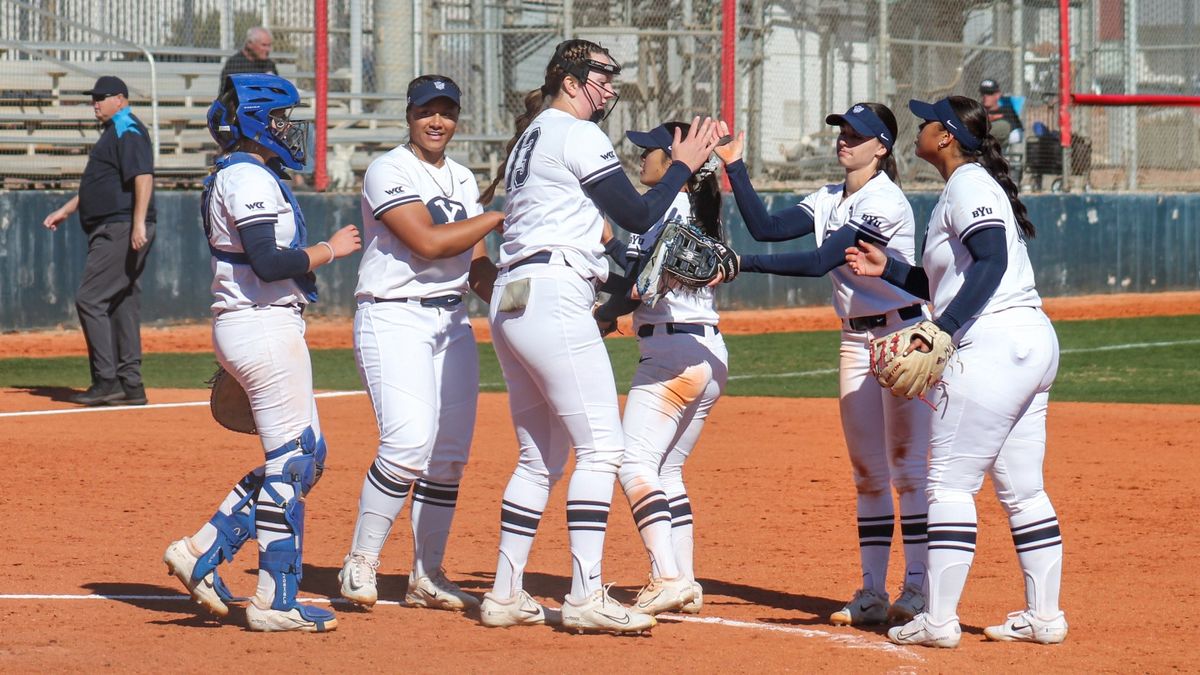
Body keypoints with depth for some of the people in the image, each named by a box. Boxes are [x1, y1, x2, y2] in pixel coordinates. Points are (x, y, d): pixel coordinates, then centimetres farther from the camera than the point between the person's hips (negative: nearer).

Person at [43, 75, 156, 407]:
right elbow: (98, 185, 32)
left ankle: (106, 381, -13)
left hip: (122, 229, -10)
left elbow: (144, 176, -22)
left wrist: (139, 224, -29)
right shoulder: (113, 132, 22)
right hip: (114, 230, 10)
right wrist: (65, 211, 31)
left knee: (90, 299, -12)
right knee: (122, 303, 10)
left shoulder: (128, 130, -10)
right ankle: (130, 385, 11)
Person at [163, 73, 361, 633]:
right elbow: (269, 263, -24)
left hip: (242, 329, 10)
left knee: (305, 456, 14)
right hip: (264, 328, -10)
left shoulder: (235, 177, 18)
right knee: (292, 460, -6)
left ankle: (202, 553, 12)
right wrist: (331, 250, -12)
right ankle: (276, 602, -2)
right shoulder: (250, 178, -14)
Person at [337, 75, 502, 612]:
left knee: (449, 456, 4)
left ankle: (427, 577, 11)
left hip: (452, 322, 7)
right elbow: (427, 243, -19)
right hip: (394, 319, -7)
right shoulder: (389, 172, -8)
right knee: (409, 442, -21)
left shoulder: (462, 180, 16)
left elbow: (476, 262, 16)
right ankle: (361, 562, -12)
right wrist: (500, 216, -13)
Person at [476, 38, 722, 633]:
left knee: (539, 457, 13)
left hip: (510, 300, 10)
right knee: (601, 446, -10)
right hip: (553, 298, -10)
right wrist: (683, 166, 4)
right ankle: (586, 598, -17)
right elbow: (637, 215, -8)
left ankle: (505, 596, 12)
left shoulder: (530, 137, 23)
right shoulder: (578, 135, -5)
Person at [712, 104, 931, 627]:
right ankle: (872, 593, 10)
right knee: (867, 473, 7)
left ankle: (917, 588, -2)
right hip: (855, 342, 8)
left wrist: (744, 264, -28)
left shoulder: (887, 203, -17)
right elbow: (766, 228, -1)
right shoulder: (828, 201, 10)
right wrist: (734, 167, -8)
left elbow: (820, 262, -24)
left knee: (907, 467, -6)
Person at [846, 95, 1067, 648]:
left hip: (994, 343, -10)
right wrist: (887, 269, 19)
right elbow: (947, 288, 25)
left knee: (950, 480, -7)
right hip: (1032, 341, 10)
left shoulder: (968, 185, -8)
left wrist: (941, 329, -29)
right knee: (1021, 488, 12)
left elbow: (992, 262, -23)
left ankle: (939, 619, -7)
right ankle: (1044, 616, 13)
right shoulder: (969, 185, 22)